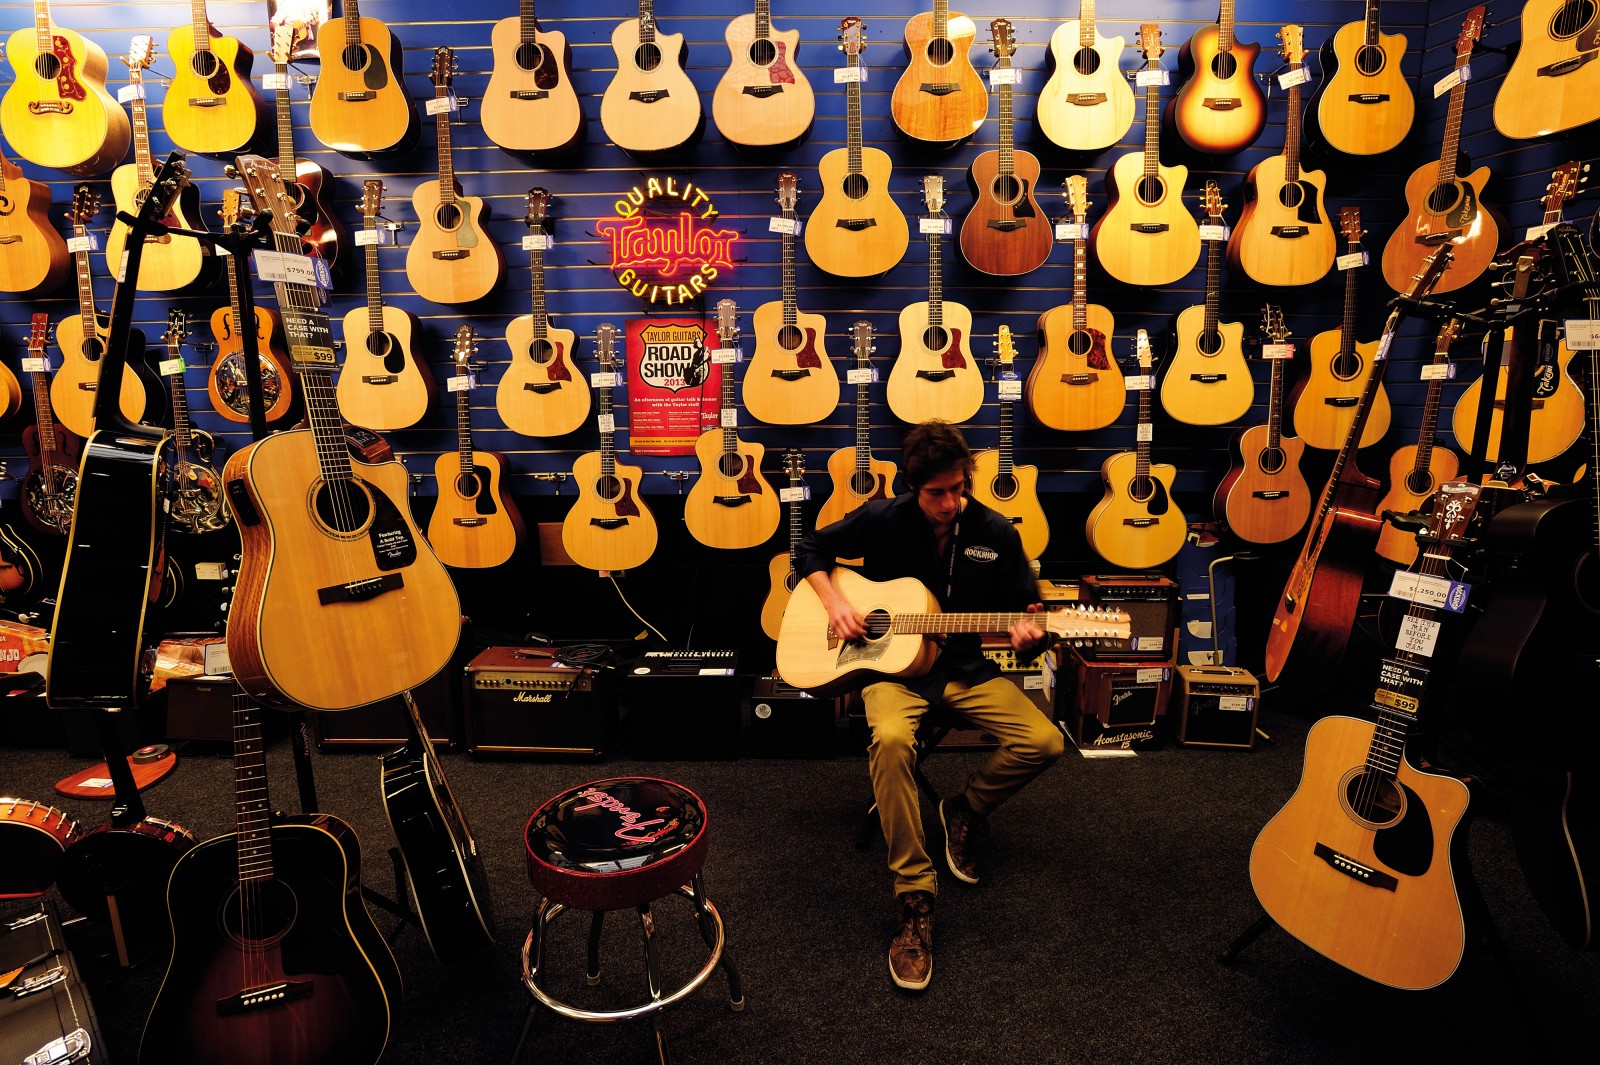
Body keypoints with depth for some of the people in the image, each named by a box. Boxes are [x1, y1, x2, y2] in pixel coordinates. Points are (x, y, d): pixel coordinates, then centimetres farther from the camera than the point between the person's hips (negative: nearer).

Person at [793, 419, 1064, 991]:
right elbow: (812, 549, 7)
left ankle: (966, 810, 12)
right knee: (890, 738, -35)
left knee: (1044, 741, -19)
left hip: (965, 667, 3)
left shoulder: (995, 533, -1)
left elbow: (1025, 607, 7)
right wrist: (834, 602, -9)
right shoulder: (881, 520, -6)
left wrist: (1026, 633, -17)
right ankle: (915, 897, -22)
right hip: (892, 665, -2)